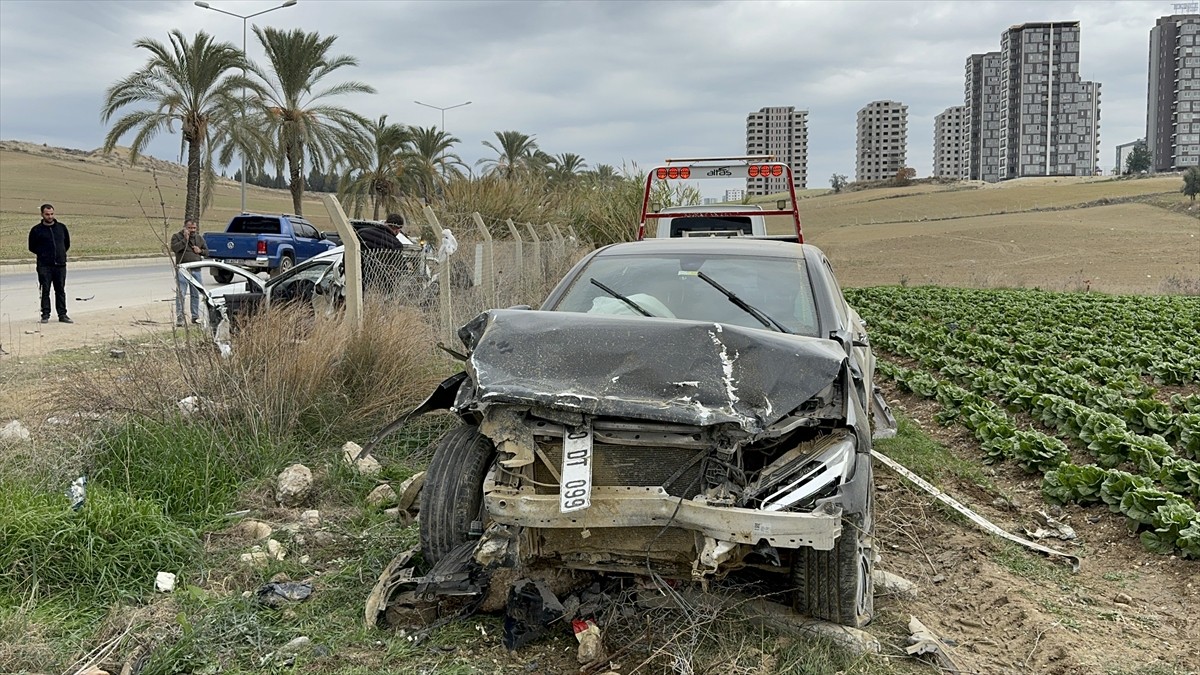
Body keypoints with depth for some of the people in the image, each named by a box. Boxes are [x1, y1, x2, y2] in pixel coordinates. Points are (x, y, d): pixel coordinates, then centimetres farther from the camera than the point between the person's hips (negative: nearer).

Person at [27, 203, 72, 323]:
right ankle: (45, 315, 3)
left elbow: (67, 244, 21)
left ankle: (62, 315, 9)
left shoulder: (62, 227, 10)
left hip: (60, 265, 2)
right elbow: (32, 247, 10)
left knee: (61, 290, 5)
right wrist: (43, 254, 4)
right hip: (44, 266, -2)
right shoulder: (36, 230, 3)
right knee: (45, 291, -2)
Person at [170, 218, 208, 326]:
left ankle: (195, 317, 19)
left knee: (196, 294, 10)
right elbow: (174, 248, -14)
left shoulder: (199, 238, 15)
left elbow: (207, 251, 20)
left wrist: (200, 251, -1)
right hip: (182, 270, -4)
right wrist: (185, 239, -14)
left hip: (196, 270, 4)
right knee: (180, 295, -7)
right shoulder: (177, 236, 2)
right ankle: (179, 318, -6)